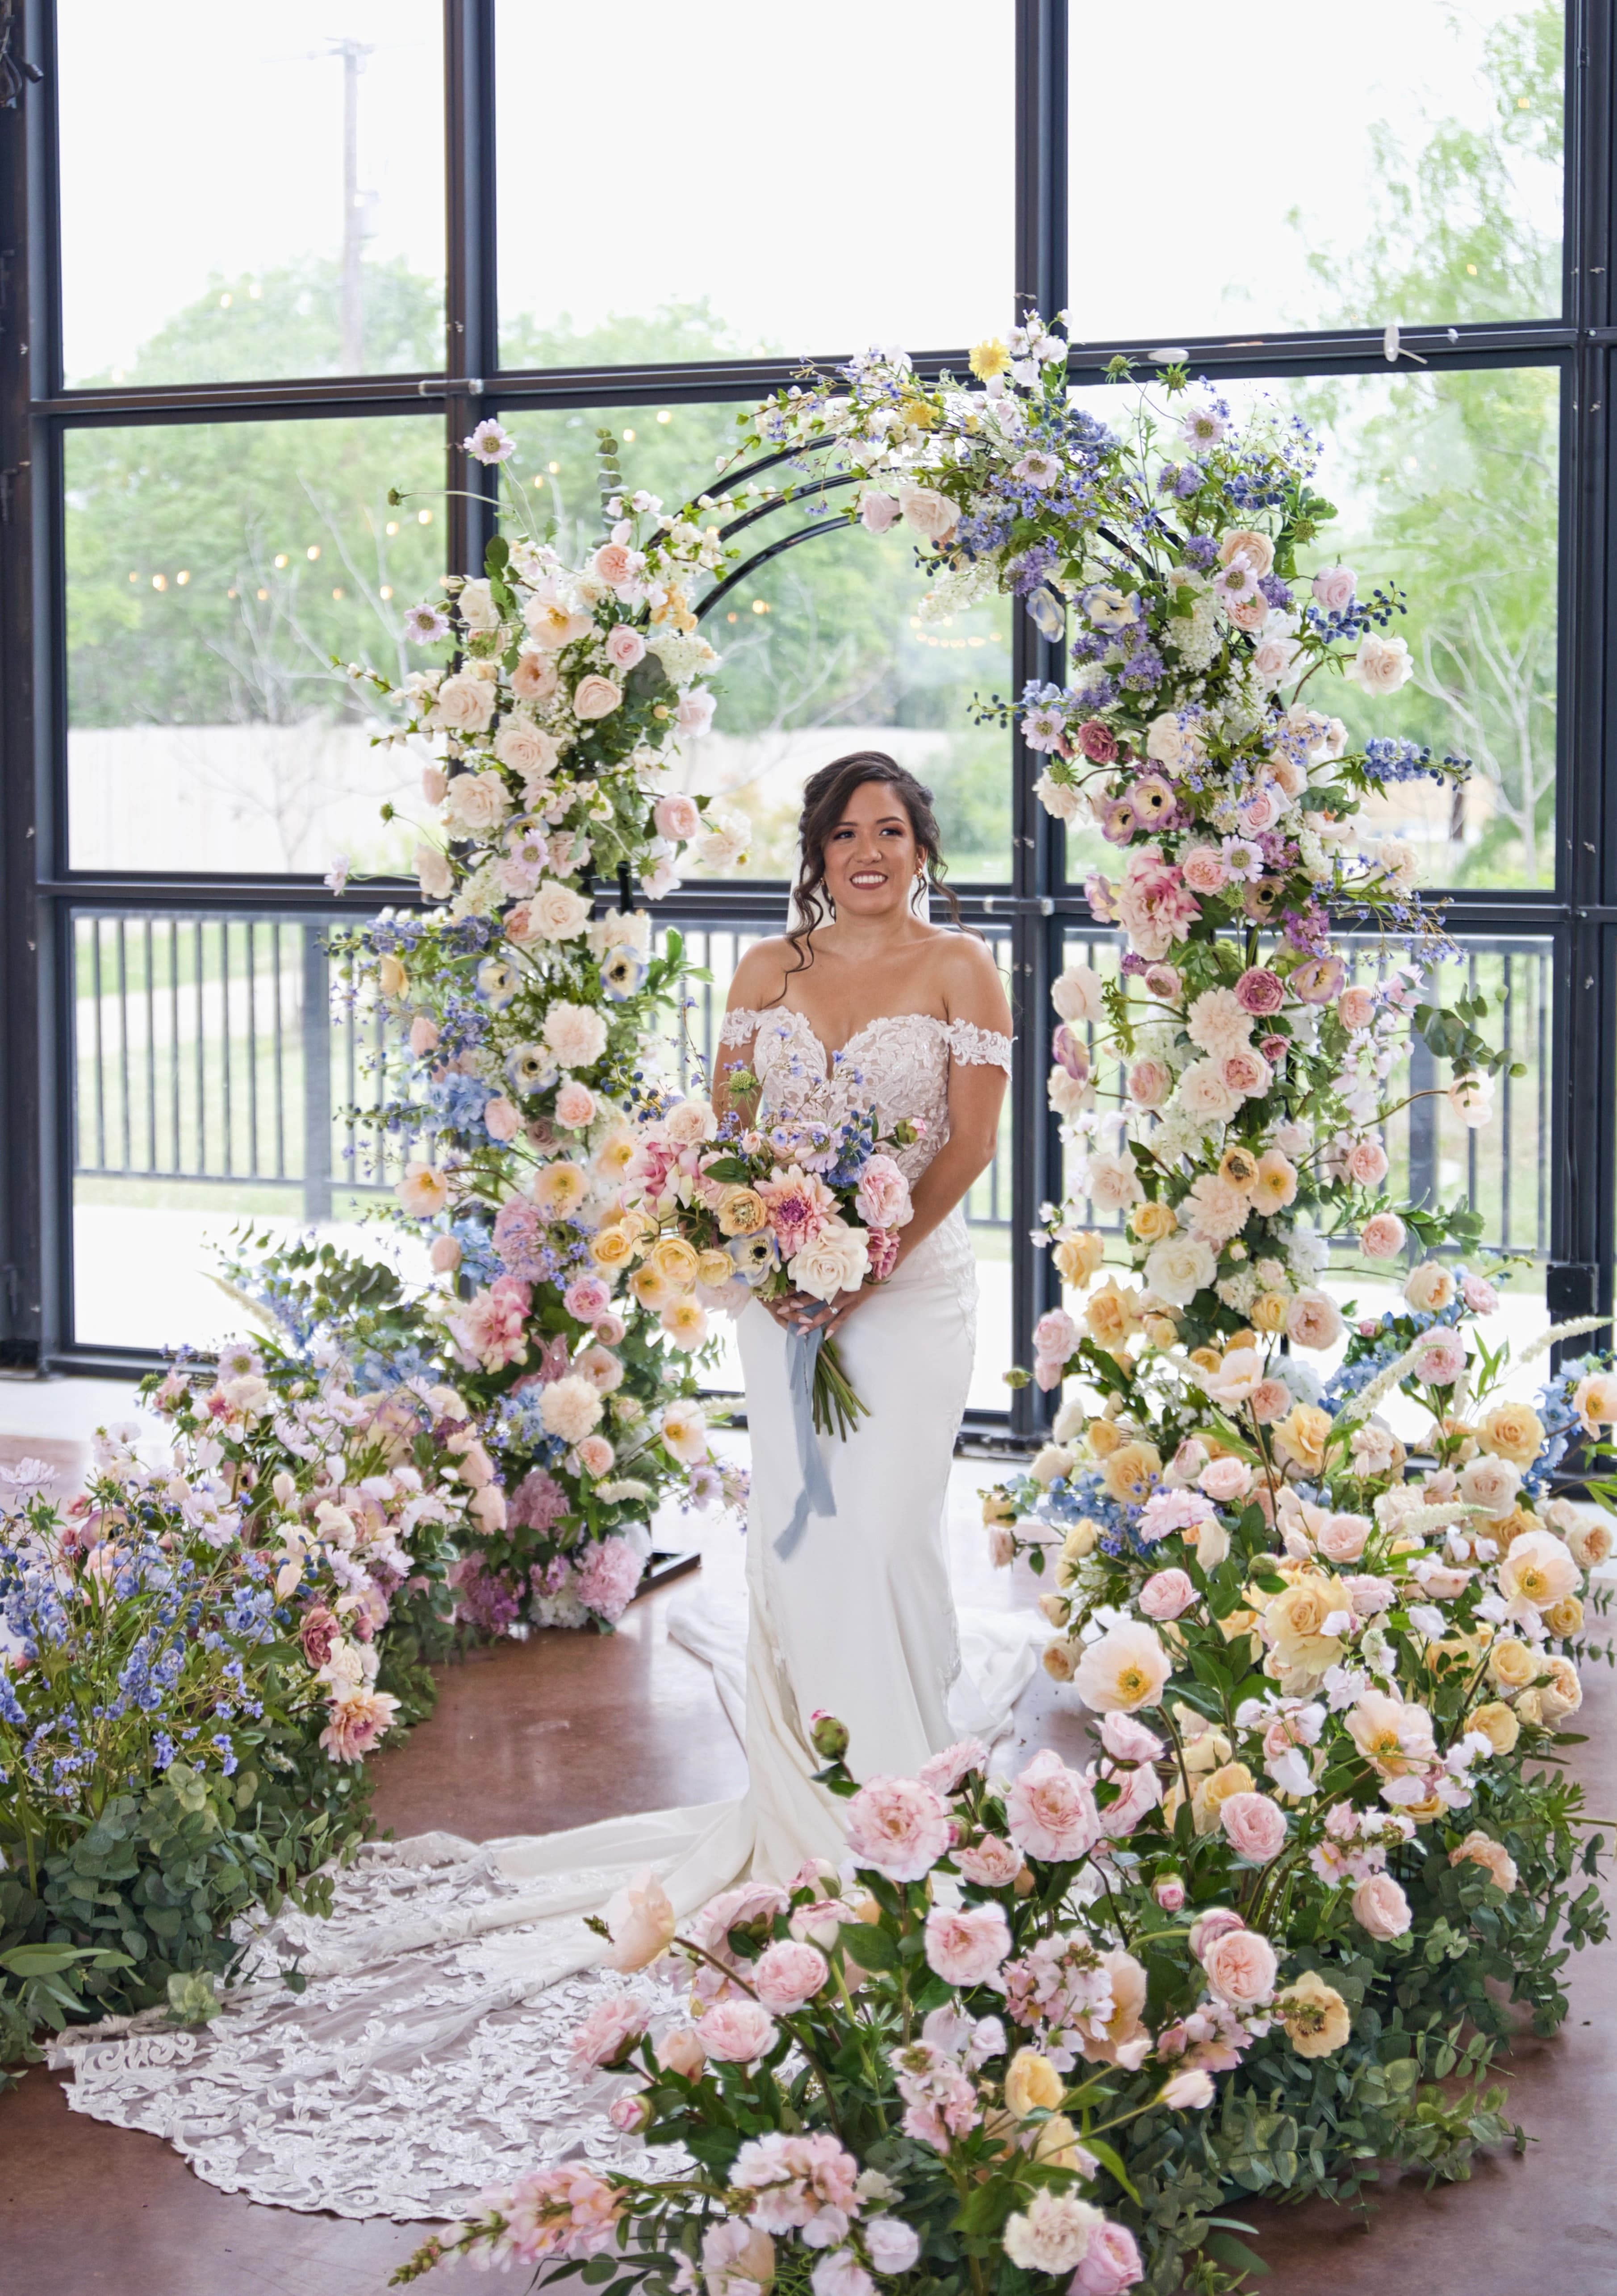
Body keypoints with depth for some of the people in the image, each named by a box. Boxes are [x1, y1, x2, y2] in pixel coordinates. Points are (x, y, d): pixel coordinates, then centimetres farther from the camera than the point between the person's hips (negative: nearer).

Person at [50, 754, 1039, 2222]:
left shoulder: (959, 970, 1)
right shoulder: (770, 970, 10)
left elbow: (973, 1140, -5)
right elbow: (723, 1125, 8)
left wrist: (871, 1261, -14)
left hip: (911, 1282, -3)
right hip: (787, 1285, 4)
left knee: (880, 1534, -8)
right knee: (793, 1528, 4)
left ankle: (911, 1788, 7)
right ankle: (812, 1789, 15)